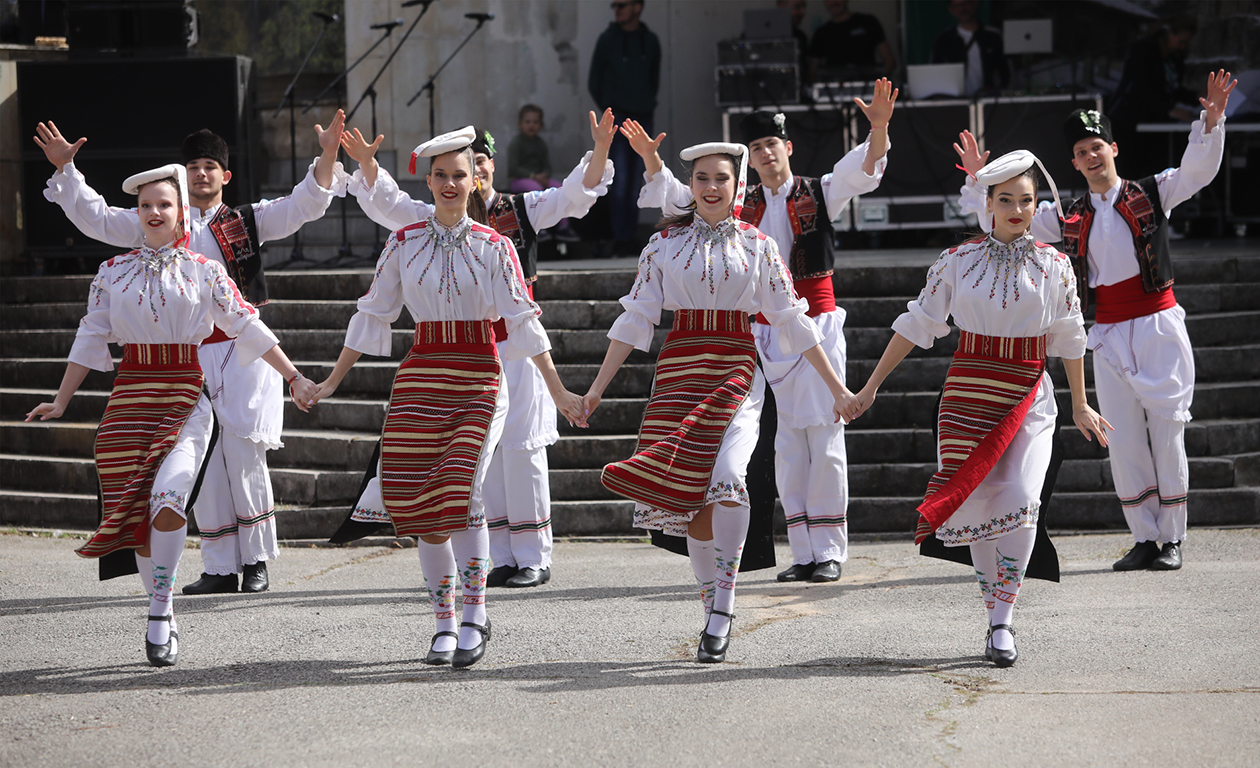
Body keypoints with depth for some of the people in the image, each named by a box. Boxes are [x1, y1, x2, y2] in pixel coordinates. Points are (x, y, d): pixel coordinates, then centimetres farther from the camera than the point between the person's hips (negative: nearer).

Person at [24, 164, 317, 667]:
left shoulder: (204, 272, 5)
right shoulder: (113, 272, 11)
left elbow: (248, 327, 8)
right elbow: (91, 338, 15)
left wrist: (294, 378, 5)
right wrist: (61, 401, 14)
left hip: (186, 396, -3)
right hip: (131, 394, 3)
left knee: (167, 497, -24)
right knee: (136, 511, 0)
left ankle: (160, 610, -14)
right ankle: (162, 613, 15)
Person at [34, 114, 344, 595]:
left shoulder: (248, 221, 8)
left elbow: (304, 205, -1)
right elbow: (97, 219, 11)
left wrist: (327, 156, -15)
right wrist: (65, 169, 1)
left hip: (241, 351, -2)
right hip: (188, 353, 2)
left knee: (244, 455, -8)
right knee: (203, 464, 1)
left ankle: (256, 560, 3)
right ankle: (220, 568, 7)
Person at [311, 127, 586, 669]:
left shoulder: (493, 247, 1)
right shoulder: (404, 244, 7)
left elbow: (521, 319, -1)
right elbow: (373, 313, 12)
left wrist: (557, 390, -5)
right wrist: (333, 380, 13)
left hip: (479, 380, -3)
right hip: (421, 376, 3)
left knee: (461, 490, -19)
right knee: (423, 504, 0)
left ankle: (474, 616, -10)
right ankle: (445, 623, 11)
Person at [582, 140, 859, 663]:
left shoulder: (757, 246, 6)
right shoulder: (665, 244, 9)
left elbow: (792, 321, 8)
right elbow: (635, 319, 9)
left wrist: (836, 387, 6)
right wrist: (597, 387, 4)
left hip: (737, 372, -2)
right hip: (679, 370, 2)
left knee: (727, 474, -25)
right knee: (689, 493, -3)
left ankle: (725, 600, -18)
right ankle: (713, 610, 11)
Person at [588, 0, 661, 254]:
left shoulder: (650, 40, 7)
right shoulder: (608, 40, -1)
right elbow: (594, 82, 6)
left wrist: (647, 104, 10)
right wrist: (609, 110, 7)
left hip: (643, 117, 3)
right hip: (617, 118, -3)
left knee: (636, 182, 5)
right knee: (620, 180, -11)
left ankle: (631, 237, 9)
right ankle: (621, 239, -11)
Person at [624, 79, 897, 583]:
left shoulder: (820, 194, 2)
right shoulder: (742, 207, 12)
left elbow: (863, 169, -13)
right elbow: (678, 199, 12)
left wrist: (878, 127, -32)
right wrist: (651, 159, -4)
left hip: (817, 325, -4)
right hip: (768, 330, 4)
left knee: (824, 439, -6)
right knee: (786, 446, 4)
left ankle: (830, 551, -2)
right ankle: (803, 554, 8)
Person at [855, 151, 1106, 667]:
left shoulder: (1055, 266, 3)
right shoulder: (957, 261, 2)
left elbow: (1070, 340, 13)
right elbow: (916, 324, 6)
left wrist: (1080, 406, 19)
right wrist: (871, 385, 6)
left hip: (1030, 400, -1)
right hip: (969, 393, 1)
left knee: (1019, 501, -19)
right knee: (976, 506, -4)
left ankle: (1002, 621, -13)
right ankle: (996, 618, 12)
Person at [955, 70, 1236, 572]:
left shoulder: (1150, 194, 3)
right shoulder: (1070, 220, 11)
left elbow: (1197, 171, -11)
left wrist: (1211, 121, -26)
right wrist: (979, 180, 2)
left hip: (1158, 327, -3)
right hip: (1109, 337, 3)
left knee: (1166, 435, -3)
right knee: (1124, 443, 1)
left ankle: (1172, 540, 5)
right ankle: (1144, 540, 9)